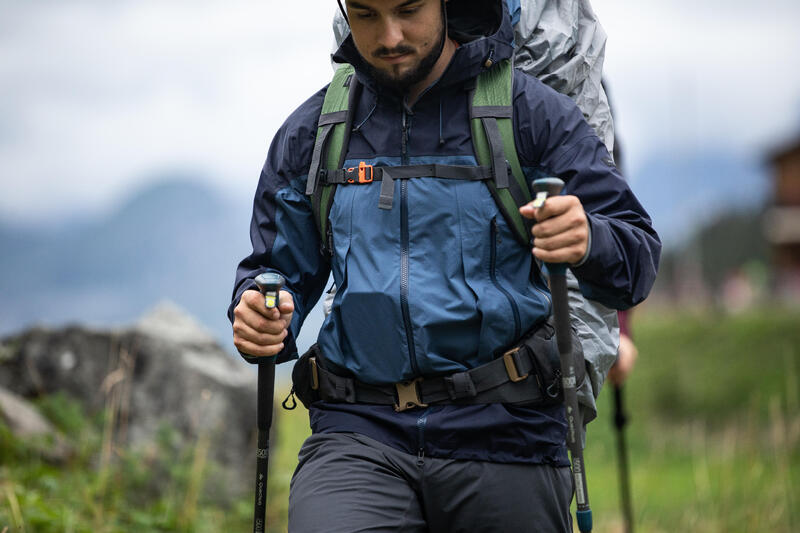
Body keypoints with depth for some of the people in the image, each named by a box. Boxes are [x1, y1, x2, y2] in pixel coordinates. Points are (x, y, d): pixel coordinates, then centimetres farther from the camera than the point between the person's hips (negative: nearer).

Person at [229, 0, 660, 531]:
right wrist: (257, 318, -3)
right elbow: (281, 265, 21)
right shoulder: (311, 132, 11)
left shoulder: (533, 112, 2)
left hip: (502, 433, -1)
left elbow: (639, 255, -1)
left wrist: (589, 242, -25)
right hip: (359, 432, 1)